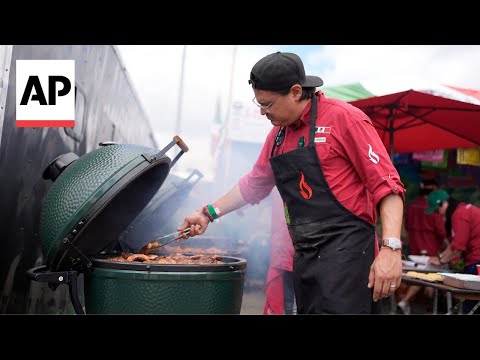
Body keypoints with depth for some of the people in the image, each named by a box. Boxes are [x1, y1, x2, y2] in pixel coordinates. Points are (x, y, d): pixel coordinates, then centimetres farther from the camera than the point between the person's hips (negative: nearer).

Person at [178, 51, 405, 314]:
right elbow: (254, 184, 27)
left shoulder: (343, 118, -9)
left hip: (345, 253, -7)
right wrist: (208, 213, 27)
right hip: (304, 258, 7)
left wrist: (390, 247, -20)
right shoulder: (277, 135, 14)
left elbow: (386, 184, -12)